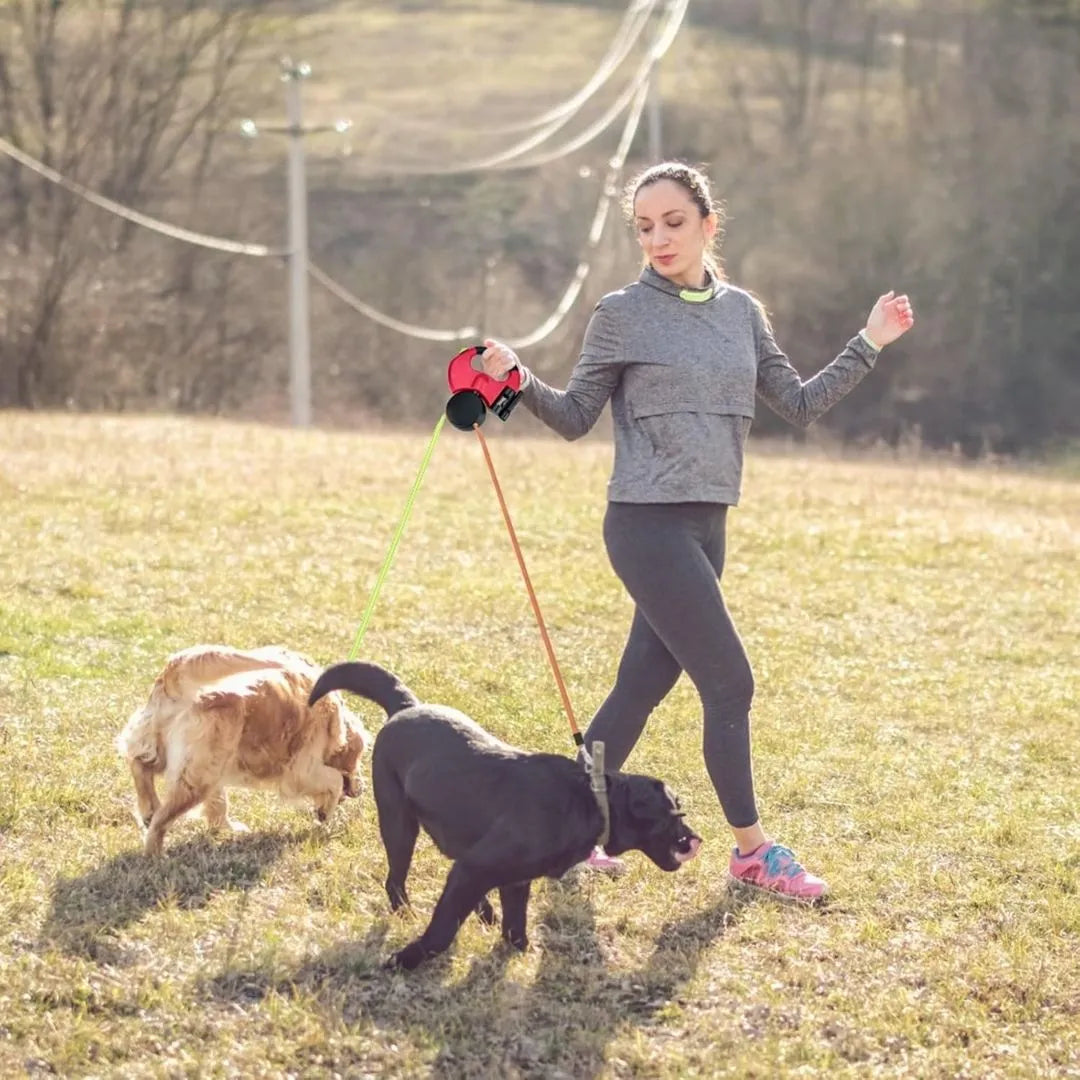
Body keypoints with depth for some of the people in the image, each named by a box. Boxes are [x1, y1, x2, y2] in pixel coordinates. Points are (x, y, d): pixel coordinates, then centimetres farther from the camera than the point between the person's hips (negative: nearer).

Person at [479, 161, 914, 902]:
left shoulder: (741, 312, 10)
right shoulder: (623, 314, -5)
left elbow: (800, 405, 12)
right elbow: (576, 418, 0)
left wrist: (867, 346, 7)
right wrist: (521, 382, -17)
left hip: (706, 527, 6)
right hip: (648, 525, -6)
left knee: (642, 688, 10)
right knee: (730, 684, -6)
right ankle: (752, 851, 7)